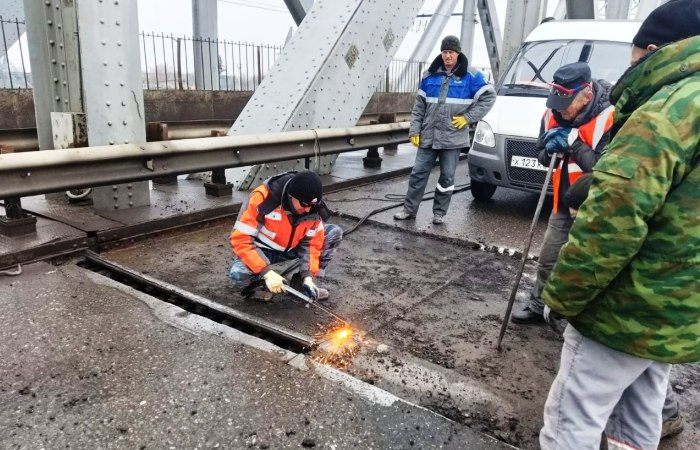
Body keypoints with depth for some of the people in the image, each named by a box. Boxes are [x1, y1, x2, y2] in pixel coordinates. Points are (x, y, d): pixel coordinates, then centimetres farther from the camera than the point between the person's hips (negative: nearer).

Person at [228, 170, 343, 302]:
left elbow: (313, 241, -10)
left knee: (334, 233, -13)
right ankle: (259, 281, 0)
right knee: (238, 274, -36)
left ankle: (304, 281, -1)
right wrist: (266, 272, -37)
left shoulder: (313, 207, -18)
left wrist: (308, 276, -23)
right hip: (262, 249, -4)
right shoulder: (262, 198, -32)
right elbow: (240, 239, -31)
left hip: (292, 247, 4)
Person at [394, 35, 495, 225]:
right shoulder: (430, 76, 8)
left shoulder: (469, 77, 0)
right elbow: (419, 106, 8)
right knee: (418, 173, 3)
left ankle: (439, 212, 17)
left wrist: (468, 117, -7)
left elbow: (489, 96, 0)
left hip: (452, 138, -2)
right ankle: (409, 209, 14)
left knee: (447, 177, 4)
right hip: (428, 136, 2)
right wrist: (414, 130, 0)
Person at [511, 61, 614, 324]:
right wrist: (551, 150, -13)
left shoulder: (609, 118, -23)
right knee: (547, 260, 17)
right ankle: (537, 307, 34)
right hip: (563, 204, 7)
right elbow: (541, 155, 10)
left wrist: (573, 143, -27)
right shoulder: (554, 114, 0)